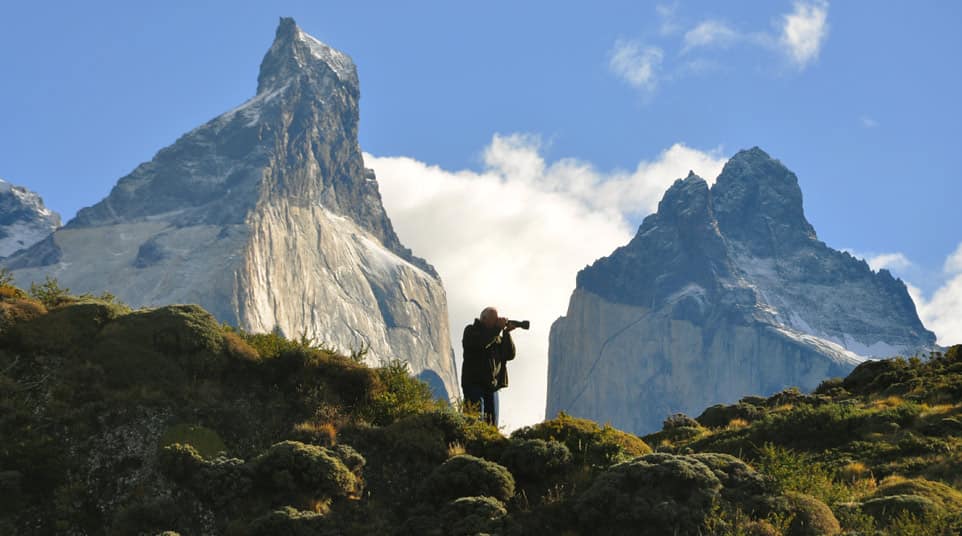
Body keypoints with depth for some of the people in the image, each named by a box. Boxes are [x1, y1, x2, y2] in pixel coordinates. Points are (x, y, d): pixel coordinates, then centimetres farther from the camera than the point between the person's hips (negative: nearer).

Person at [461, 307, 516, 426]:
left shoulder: (497, 336, 19)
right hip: (474, 383, -6)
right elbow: (480, 342, -19)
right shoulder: (471, 330, 3)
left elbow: (510, 355, 7)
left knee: (492, 423, 4)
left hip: (492, 386, 6)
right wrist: (498, 328, -12)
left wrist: (506, 333, -2)